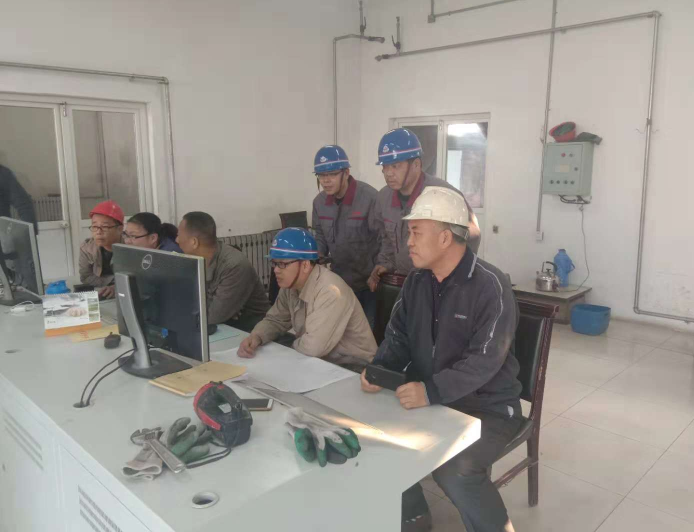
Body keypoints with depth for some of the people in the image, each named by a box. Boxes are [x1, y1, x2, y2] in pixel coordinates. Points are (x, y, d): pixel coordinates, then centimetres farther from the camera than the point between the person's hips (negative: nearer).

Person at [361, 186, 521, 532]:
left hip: (487, 406, -6)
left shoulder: (490, 286, -19)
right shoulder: (417, 280, 3)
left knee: (454, 472, -27)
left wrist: (432, 391, -37)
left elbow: (484, 360, -26)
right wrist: (378, 369, -12)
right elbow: (398, 337, 8)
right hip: (428, 397, 7)